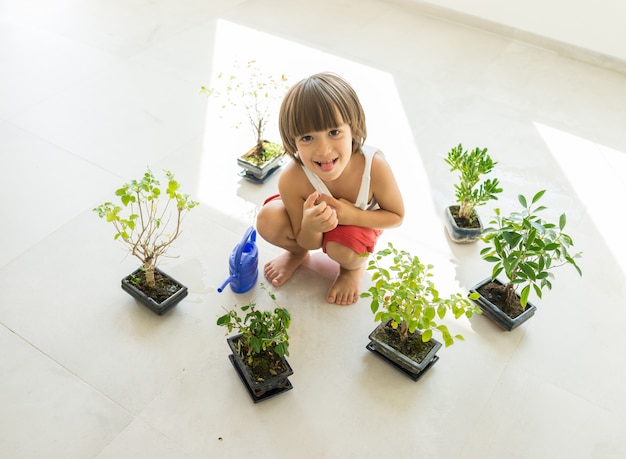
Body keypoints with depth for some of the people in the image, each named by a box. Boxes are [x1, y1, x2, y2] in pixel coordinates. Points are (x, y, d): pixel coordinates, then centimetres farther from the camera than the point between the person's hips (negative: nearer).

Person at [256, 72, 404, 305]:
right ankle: (297, 253, 13)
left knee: (344, 251, -32)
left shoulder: (375, 166, -38)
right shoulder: (292, 180, -35)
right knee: (267, 221, -23)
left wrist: (353, 216, -35)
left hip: (358, 221, -1)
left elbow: (396, 216, -17)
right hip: (312, 224, 2)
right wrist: (309, 227, -45)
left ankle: (355, 265, 9)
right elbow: (310, 243, -20)